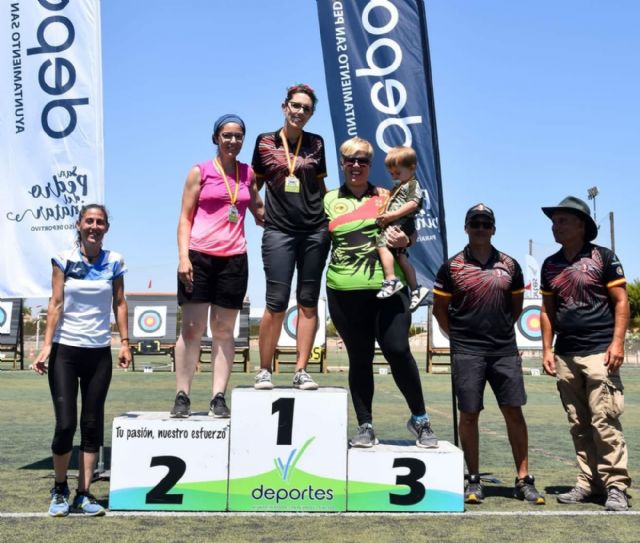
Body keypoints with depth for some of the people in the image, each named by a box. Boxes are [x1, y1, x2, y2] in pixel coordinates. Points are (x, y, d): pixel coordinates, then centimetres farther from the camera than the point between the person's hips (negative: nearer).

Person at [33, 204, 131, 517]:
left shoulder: (114, 262, 4)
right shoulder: (64, 260, -1)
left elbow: (119, 303, 7)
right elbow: (56, 304, -3)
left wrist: (124, 342, -1)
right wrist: (46, 346, -10)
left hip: (99, 352, 2)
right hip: (65, 350, -2)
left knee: (92, 424, 4)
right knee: (65, 424, -5)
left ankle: (83, 494, 13)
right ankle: (59, 490, 17)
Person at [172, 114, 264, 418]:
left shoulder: (248, 173, 13)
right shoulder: (201, 171, 4)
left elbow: (259, 212, 20)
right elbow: (185, 217, 1)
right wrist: (183, 257, -9)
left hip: (234, 259, 3)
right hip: (200, 256, -3)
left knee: (224, 330, 4)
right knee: (192, 328, -3)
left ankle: (218, 398, 7)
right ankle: (182, 397, 5)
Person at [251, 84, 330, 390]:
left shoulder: (316, 144, 11)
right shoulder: (265, 142, 7)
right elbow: (255, 184, 14)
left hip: (315, 230, 2)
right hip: (279, 230, -2)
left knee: (308, 301, 3)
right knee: (277, 302, -6)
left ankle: (301, 371, 8)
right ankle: (264, 370, 5)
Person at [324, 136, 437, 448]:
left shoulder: (386, 196, 13)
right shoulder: (330, 200, 12)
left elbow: (409, 233, 16)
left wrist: (403, 240, -5)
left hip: (388, 287, -1)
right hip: (345, 291, 1)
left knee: (398, 351, -8)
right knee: (359, 358, 6)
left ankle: (420, 420, 10)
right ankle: (365, 427, 17)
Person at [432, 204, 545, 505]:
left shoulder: (509, 265, 9)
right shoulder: (452, 266, 1)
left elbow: (516, 306, 18)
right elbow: (439, 309, 7)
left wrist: (501, 330, 12)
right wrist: (459, 335, 5)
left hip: (505, 350, 2)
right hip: (467, 352, -2)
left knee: (514, 412, 2)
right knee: (469, 414, 2)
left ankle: (523, 480, 11)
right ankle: (474, 480, 13)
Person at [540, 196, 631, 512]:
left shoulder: (603, 257, 0)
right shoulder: (550, 265, 14)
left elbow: (621, 301, -3)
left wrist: (617, 342, -12)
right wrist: (547, 349, 10)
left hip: (599, 352, -5)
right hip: (565, 356, 6)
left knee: (604, 421, -10)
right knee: (578, 425, 9)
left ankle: (616, 486, -3)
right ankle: (589, 483, 16)